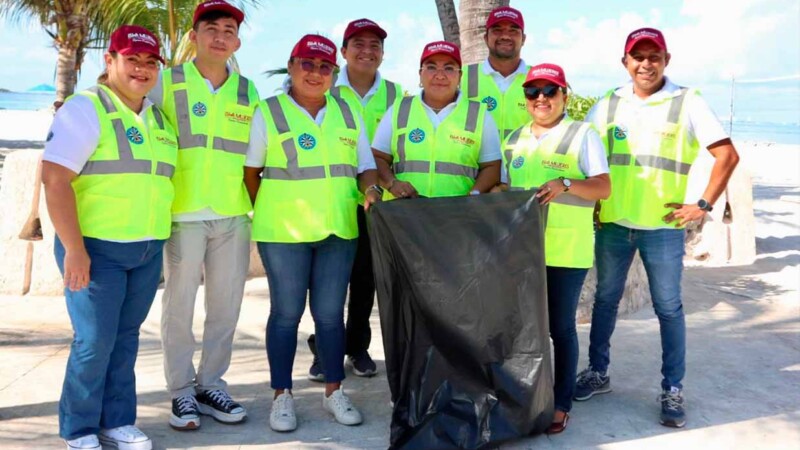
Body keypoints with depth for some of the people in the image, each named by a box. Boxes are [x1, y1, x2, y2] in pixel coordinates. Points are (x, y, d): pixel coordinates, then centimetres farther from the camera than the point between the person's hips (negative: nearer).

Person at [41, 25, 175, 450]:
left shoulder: (159, 119, 13)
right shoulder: (87, 108, -7)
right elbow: (54, 178, -15)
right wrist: (74, 249, -20)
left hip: (148, 250, 6)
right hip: (96, 247, -6)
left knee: (126, 338, 12)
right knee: (95, 341, -2)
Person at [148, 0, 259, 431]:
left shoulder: (249, 92, 11)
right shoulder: (166, 83, 2)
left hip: (233, 216, 3)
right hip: (183, 213, -3)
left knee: (226, 307, 8)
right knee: (179, 306, 3)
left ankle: (210, 385, 21)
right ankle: (182, 392, 16)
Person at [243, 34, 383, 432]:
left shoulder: (348, 113, 11)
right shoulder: (268, 112, 0)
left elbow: (364, 165, 13)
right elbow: (250, 172, 2)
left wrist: (371, 189, -8)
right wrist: (272, 214, -4)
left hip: (339, 228, 3)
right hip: (284, 231, -3)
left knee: (330, 312, 9)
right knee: (286, 312, 4)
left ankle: (334, 391, 22)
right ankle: (282, 396, 16)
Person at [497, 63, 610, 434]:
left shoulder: (583, 134, 0)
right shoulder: (514, 139, 15)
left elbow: (603, 188, -7)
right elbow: (504, 186, 20)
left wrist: (565, 184, -24)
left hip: (566, 250, -4)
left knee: (560, 327, 3)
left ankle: (561, 404, 14)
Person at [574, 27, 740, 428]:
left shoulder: (688, 102, -3)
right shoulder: (608, 104, 7)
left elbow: (727, 155, -4)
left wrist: (704, 204, -9)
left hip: (663, 226, -3)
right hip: (611, 223, 3)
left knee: (668, 308, 4)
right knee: (605, 299, 13)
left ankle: (672, 390, 15)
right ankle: (598, 373, 28)